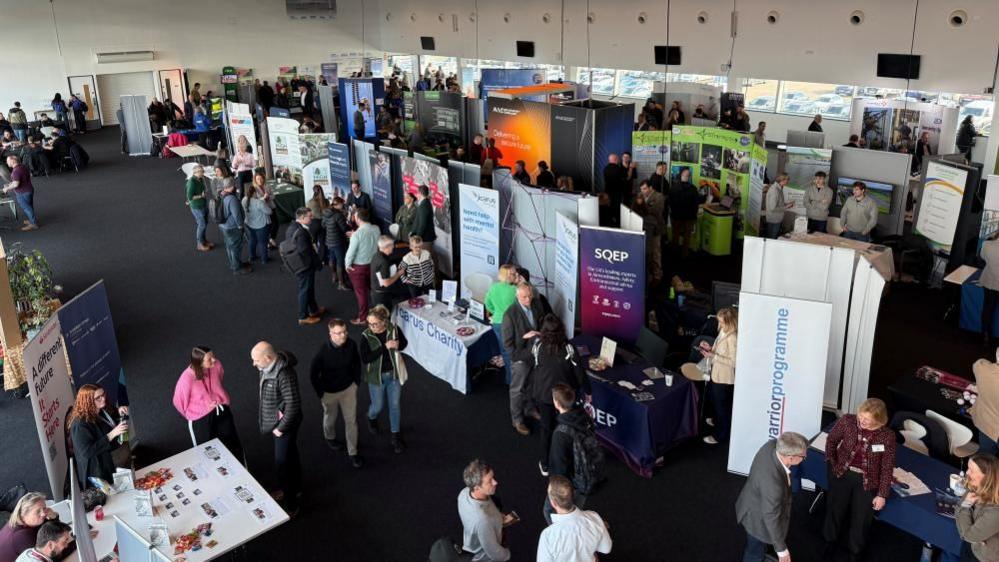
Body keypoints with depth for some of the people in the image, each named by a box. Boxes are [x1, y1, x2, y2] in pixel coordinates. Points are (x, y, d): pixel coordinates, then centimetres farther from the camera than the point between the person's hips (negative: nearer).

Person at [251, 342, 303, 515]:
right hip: (275, 421, 9)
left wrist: (281, 428, -19)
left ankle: (290, 506, 14)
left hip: (284, 423, -9)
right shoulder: (268, 368, -4)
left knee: (282, 463, 0)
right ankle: (294, 489, 45)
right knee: (290, 456, 25)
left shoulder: (285, 375, -32)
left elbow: (293, 405, -29)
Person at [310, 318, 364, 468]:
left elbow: (357, 363, 1)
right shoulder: (323, 352, -30)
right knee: (330, 418, 24)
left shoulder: (351, 344, -20)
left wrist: (356, 381, 4)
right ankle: (330, 438, 56)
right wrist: (321, 394, -10)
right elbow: (313, 374, -16)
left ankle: (353, 452, 27)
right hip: (330, 392, -2)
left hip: (349, 388, 2)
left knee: (351, 420, 10)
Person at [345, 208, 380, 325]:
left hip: (359, 267, -5)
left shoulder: (357, 234, -25)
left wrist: (347, 265, -3)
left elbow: (351, 252, -20)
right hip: (373, 264, 5)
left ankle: (362, 319, 19)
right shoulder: (376, 229, -9)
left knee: (361, 293, 8)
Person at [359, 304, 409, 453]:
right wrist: (385, 347, -31)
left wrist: (397, 345, -22)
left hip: (394, 374, 2)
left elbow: (404, 343, 3)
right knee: (378, 406, 15)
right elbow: (365, 359, -24)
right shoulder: (366, 336, -20)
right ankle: (372, 418, 52)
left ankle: (396, 436, 30)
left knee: (395, 406, 12)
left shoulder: (394, 329, -15)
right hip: (377, 377, -1)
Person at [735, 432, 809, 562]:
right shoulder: (772, 483, -47)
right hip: (758, 519, -7)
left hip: (754, 502, 8)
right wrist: (781, 549, -18)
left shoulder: (772, 445, -26)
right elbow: (771, 517, -33)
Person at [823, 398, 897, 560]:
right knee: (835, 509, 10)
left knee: (861, 518, 10)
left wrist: (882, 494, -6)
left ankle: (855, 551, 37)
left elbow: (887, 467, -9)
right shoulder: (847, 421, -15)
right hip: (842, 473, 1)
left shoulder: (887, 436, -18)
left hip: (867, 481, -1)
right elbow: (831, 440, 3)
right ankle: (829, 541, 39)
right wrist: (832, 463, 1)